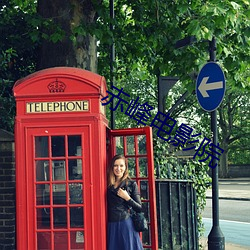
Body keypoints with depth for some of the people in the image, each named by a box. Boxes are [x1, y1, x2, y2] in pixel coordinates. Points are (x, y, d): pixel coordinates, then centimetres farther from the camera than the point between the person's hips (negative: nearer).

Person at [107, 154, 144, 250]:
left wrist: (127, 198, -12)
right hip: (112, 226, 3)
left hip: (126, 224, -3)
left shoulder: (131, 184, 0)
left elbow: (139, 208, 0)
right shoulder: (109, 185, 9)